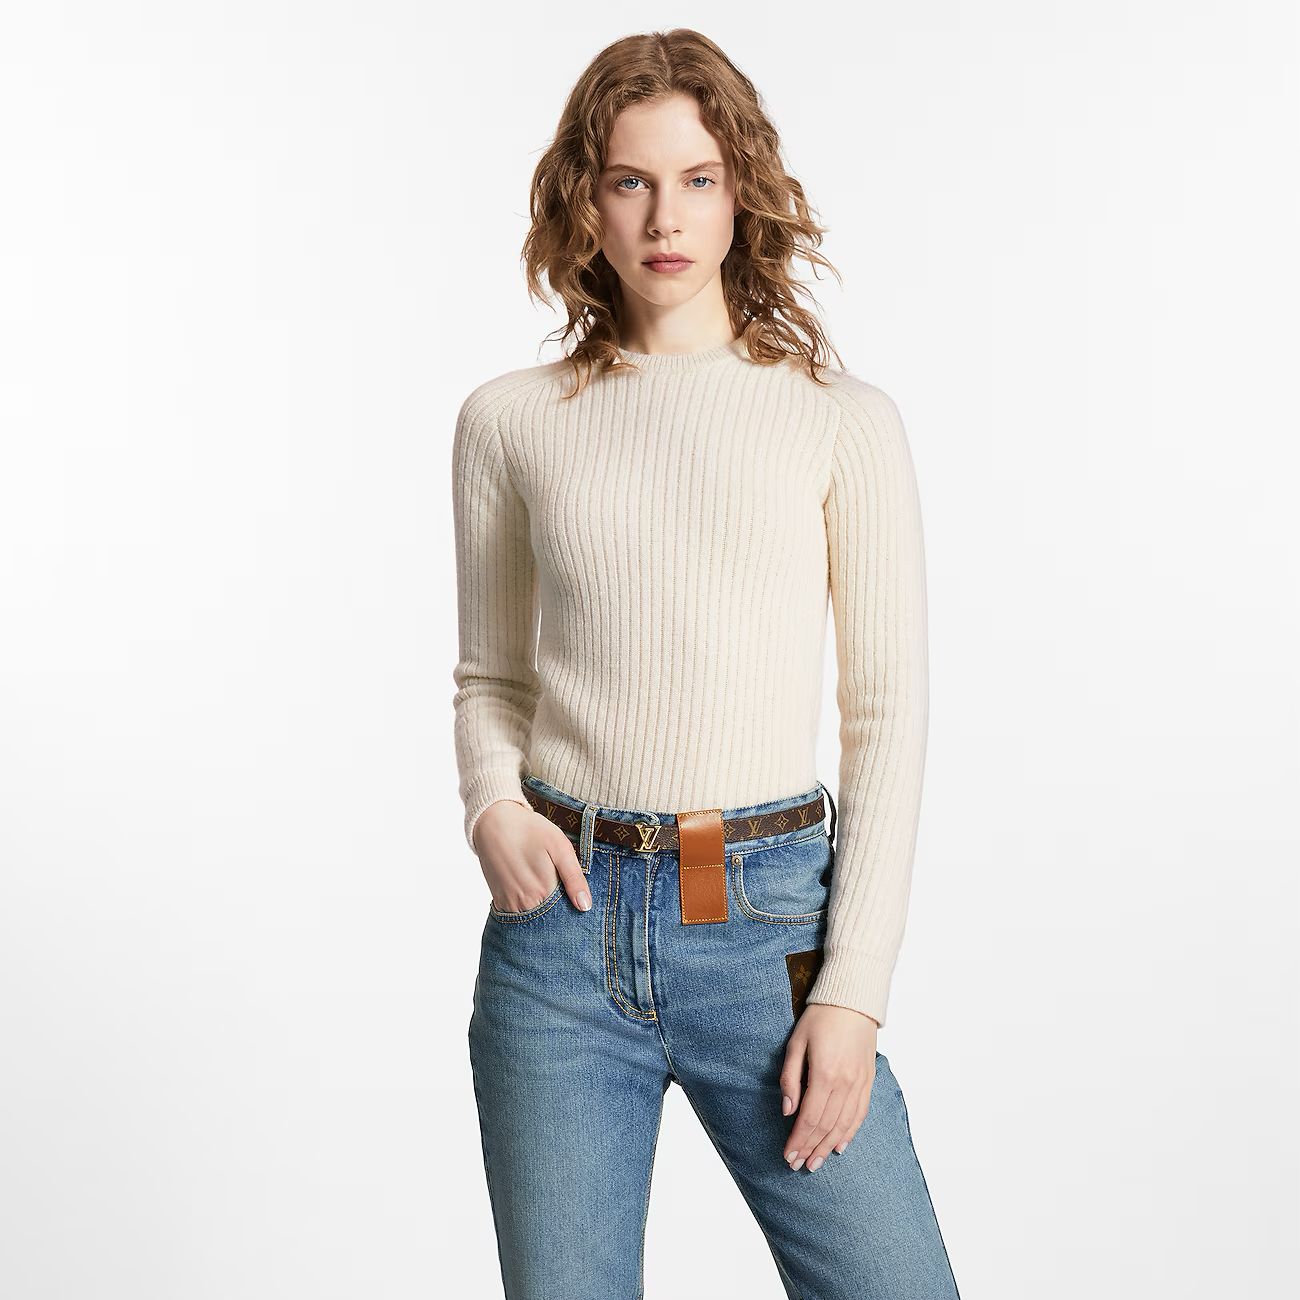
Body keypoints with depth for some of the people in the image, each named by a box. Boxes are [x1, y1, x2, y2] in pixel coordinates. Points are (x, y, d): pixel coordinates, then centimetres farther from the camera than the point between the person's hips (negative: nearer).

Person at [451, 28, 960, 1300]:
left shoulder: (844, 422, 1)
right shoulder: (510, 422, 6)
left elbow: (889, 716, 0)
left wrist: (853, 990, -6)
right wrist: (493, 808, -7)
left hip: (768, 919, -1)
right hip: (561, 923, 1)